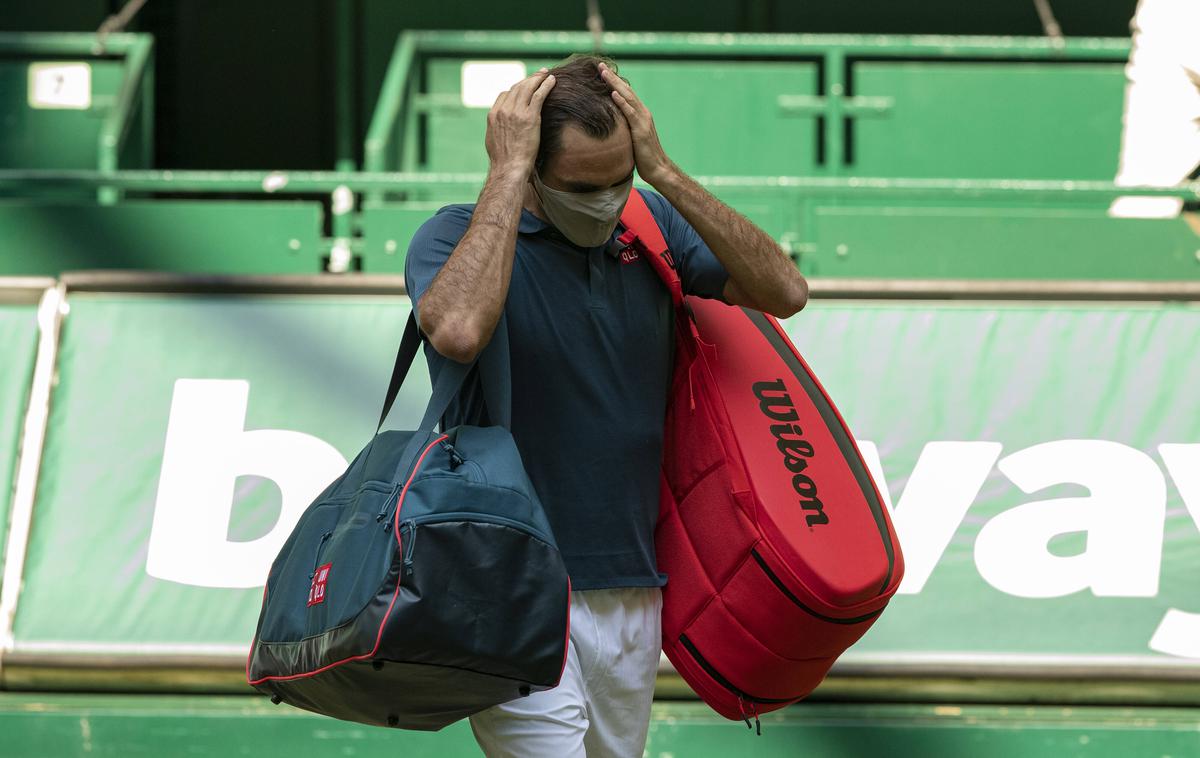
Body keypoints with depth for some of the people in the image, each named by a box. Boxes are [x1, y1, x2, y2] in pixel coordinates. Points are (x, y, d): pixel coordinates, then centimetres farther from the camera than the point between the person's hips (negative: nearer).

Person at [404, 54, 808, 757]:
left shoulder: (651, 226, 7)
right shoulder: (459, 236, -7)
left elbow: (785, 291, -5)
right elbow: (458, 331, -31)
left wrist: (663, 172, -11)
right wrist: (507, 170, -23)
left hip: (632, 592, 6)